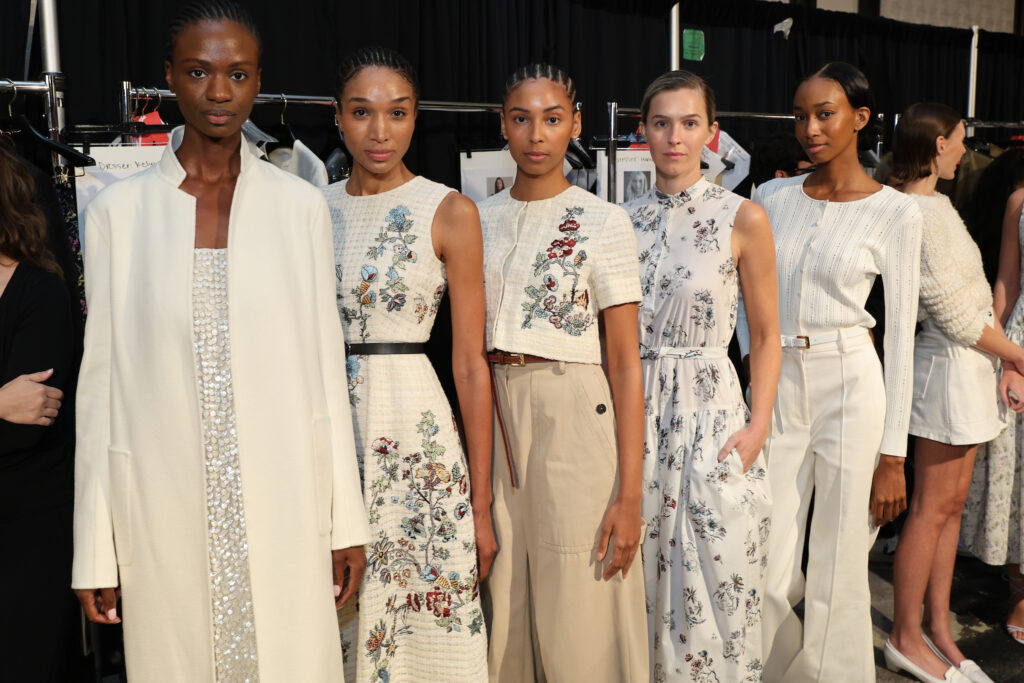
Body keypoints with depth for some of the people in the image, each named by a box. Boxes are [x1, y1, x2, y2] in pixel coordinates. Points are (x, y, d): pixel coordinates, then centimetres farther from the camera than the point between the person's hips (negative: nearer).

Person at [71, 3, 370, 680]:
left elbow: (326, 366, 3)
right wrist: (93, 549, 3)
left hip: (284, 508, 0)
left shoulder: (301, 206, 2)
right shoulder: (119, 209, 3)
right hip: (166, 512, 1)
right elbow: (101, 377, 4)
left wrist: (348, 520, 2)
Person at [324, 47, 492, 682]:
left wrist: (481, 503, -7)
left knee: (422, 625, 5)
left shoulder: (450, 211, -3)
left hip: (412, 429, -3)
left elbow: (471, 363, -5)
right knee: (332, 620, 13)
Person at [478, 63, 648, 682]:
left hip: (573, 417, -4)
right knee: (503, 614, 13)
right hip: (493, 421, 4)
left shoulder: (603, 222, -3)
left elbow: (625, 363, -7)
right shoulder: (479, 219, 9)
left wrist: (630, 493, -11)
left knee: (578, 617, 5)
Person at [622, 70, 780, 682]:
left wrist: (758, 426, -8)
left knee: (715, 584, 4)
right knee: (643, 580, 13)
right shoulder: (626, 219, 6)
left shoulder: (743, 219, -4)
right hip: (635, 411, 3)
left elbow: (766, 335, 0)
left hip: (712, 412, -3)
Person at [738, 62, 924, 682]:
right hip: (776, 389, 3)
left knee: (838, 573, 4)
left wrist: (892, 455, -6)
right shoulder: (772, 198, 7)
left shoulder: (896, 213, -2)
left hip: (850, 386, -3)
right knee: (768, 574, 6)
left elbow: (901, 335, -4)